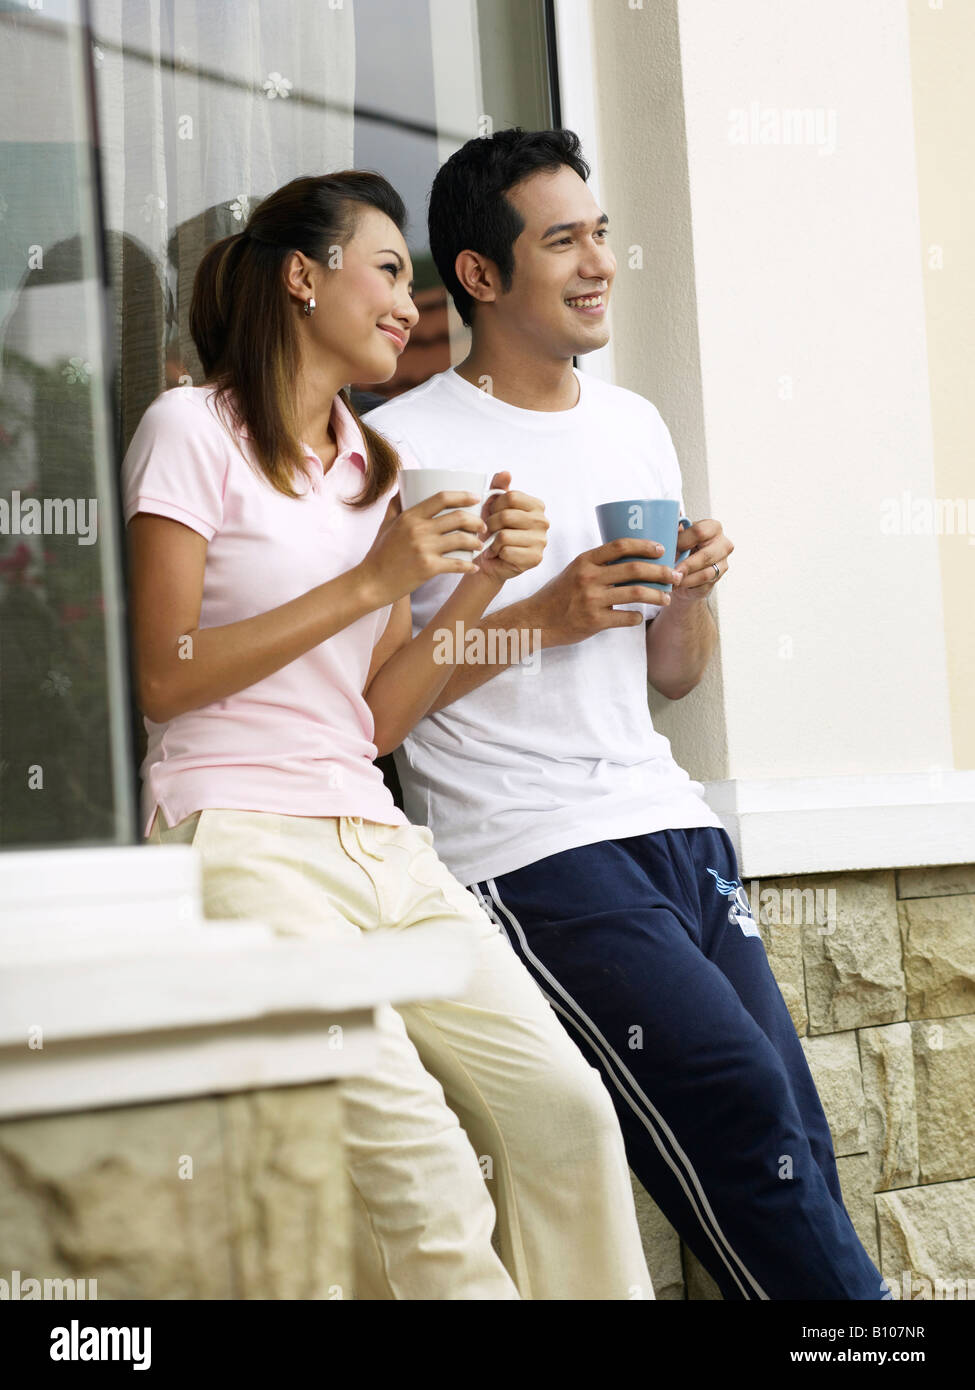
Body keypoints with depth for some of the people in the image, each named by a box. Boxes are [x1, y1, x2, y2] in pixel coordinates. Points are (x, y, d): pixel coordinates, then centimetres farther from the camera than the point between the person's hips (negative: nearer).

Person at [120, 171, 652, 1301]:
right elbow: (164, 678, -9)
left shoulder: (371, 464, 21)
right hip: (242, 841, -7)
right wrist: (372, 582, -10)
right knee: (419, 1164, -19)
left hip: (377, 844, 7)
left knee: (564, 1108, -7)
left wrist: (481, 583, 1)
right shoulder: (194, 427, 0)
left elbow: (375, 719, 14)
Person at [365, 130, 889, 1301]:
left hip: (665, 816, 7)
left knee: (794, 1139, -2)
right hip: (524, 844, -6)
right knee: (737, 1099, -16)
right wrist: (545, 618, -13)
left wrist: (691, 594, 1)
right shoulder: (403, 446, -4)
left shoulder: (634, 426, 17)